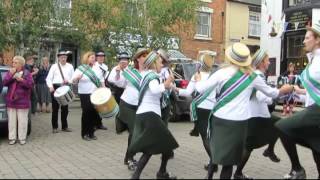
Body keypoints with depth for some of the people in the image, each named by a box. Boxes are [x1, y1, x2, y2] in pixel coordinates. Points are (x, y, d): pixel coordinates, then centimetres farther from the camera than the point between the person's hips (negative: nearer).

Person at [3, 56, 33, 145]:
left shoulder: (27, 73, 0)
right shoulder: (10, 72, 10)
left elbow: (31, 84, -7)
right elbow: (4, 83, -1)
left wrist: (21, 80, -19)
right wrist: (11, 74, -13)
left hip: (22, 101, -3)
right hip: (11, 101, 3)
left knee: (22, 121, 1)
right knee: (12, 121, 6)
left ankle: (22, 138, 10)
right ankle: (12, 138, 13)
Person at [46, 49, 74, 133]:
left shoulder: (70, 66, 10)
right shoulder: (54, 66, 3)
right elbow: (48, 78, -3)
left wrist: (68, 81, -13)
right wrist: (50, 86, -20)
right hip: (56, 87, -2)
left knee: (65, 108, 8)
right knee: (55, 108, 1)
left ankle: (64, 126, 18)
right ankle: (54, 127, 10)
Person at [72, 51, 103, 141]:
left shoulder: (96, 69, 9)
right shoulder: (80, 69, -3)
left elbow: (101, 80, 18)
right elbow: (73, 80, -9)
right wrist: (77, 78, -30)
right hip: (85, 94, -4)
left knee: (94, 113, 5)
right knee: (86, 113, -3)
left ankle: (91, 132, 16)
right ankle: (84, 133, 8)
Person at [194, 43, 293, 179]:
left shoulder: (222, 73, -5)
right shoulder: (252, 76, 4)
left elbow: (201, 89, -2)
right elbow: (270, 92, 18)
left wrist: (198, 80, 20)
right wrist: (282, 90, 39)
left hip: (220, 119, -1)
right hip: (240, 122, 1)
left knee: (217, 152, 18)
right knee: (230, 157, 9)